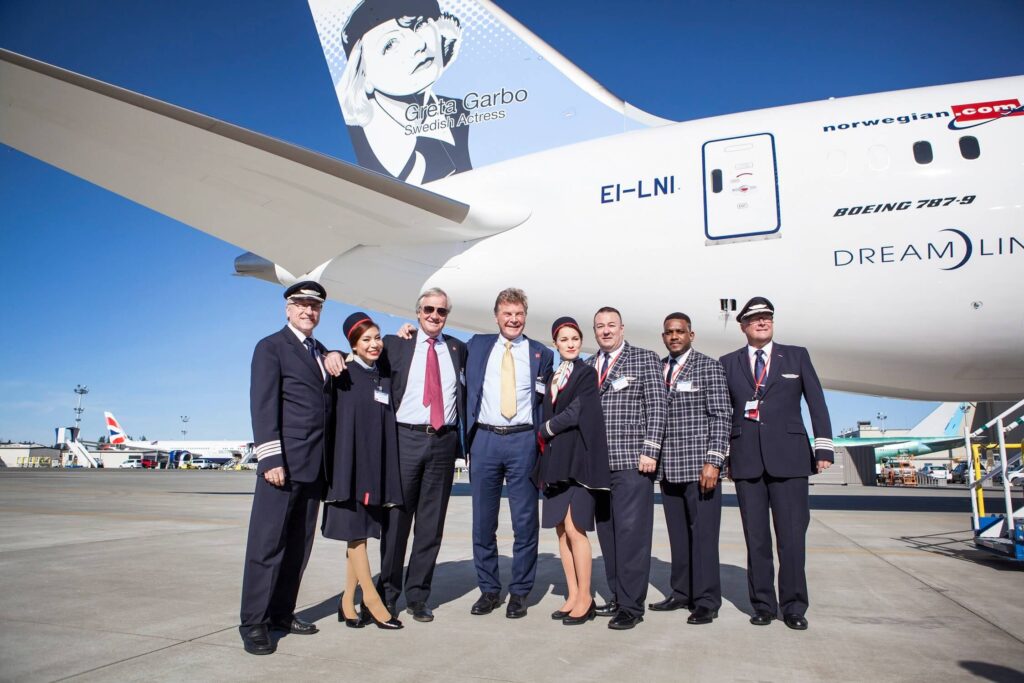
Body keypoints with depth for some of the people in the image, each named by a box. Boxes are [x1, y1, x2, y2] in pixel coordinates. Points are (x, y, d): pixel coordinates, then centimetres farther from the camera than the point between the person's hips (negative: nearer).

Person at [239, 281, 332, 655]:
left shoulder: (323, 353, 19)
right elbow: (263, 406, -9)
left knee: (299, 544, 10)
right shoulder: (271, 347, 0)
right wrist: (271, 459, -16)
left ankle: (282, 612, 19)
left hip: (315, 464, 7)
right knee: (268, 543, -2)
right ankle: (254, 622, 6)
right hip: (284, 461, -7)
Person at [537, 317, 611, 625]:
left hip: (577, 457, -7)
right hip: (555, 458, 7)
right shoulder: (552, 378, 17)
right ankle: (573, 595, 16)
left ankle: (585, 598, 2)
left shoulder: (587, 373, -2)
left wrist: (546, 430, -1)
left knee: (574, 528, -9)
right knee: (561, 530, 7)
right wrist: (546, 444, 4)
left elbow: (575, 414, -11)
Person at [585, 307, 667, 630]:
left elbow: (657, 407, -3)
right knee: (607, 533, 9)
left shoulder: (645, 358, 3)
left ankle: (632, 606, 3)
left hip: (632, 461, -5)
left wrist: (650, 451, -11)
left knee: (631, 534, -5)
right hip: (597, 463, 5)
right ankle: (617, 597, 20)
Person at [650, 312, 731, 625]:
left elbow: (721, 417, -6)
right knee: (678, 535, 11)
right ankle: (682, 593, 23)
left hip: (699, 466, -5)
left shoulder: (709, 367, -1)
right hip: (668, 467, 5)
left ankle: (706, 602, 8)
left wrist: (713, 461, -14)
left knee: (703, 534, -1)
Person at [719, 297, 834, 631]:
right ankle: (763, 604, 16)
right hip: (746, 460, 1)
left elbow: (817, 402, 7)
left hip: (789, 457, -1)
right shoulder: (728, 363, 11)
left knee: (792, 535, -1)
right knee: (755, 538, 5)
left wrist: (823, 448, 0)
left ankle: (793, 606, 13)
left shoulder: (797, 356, 10)